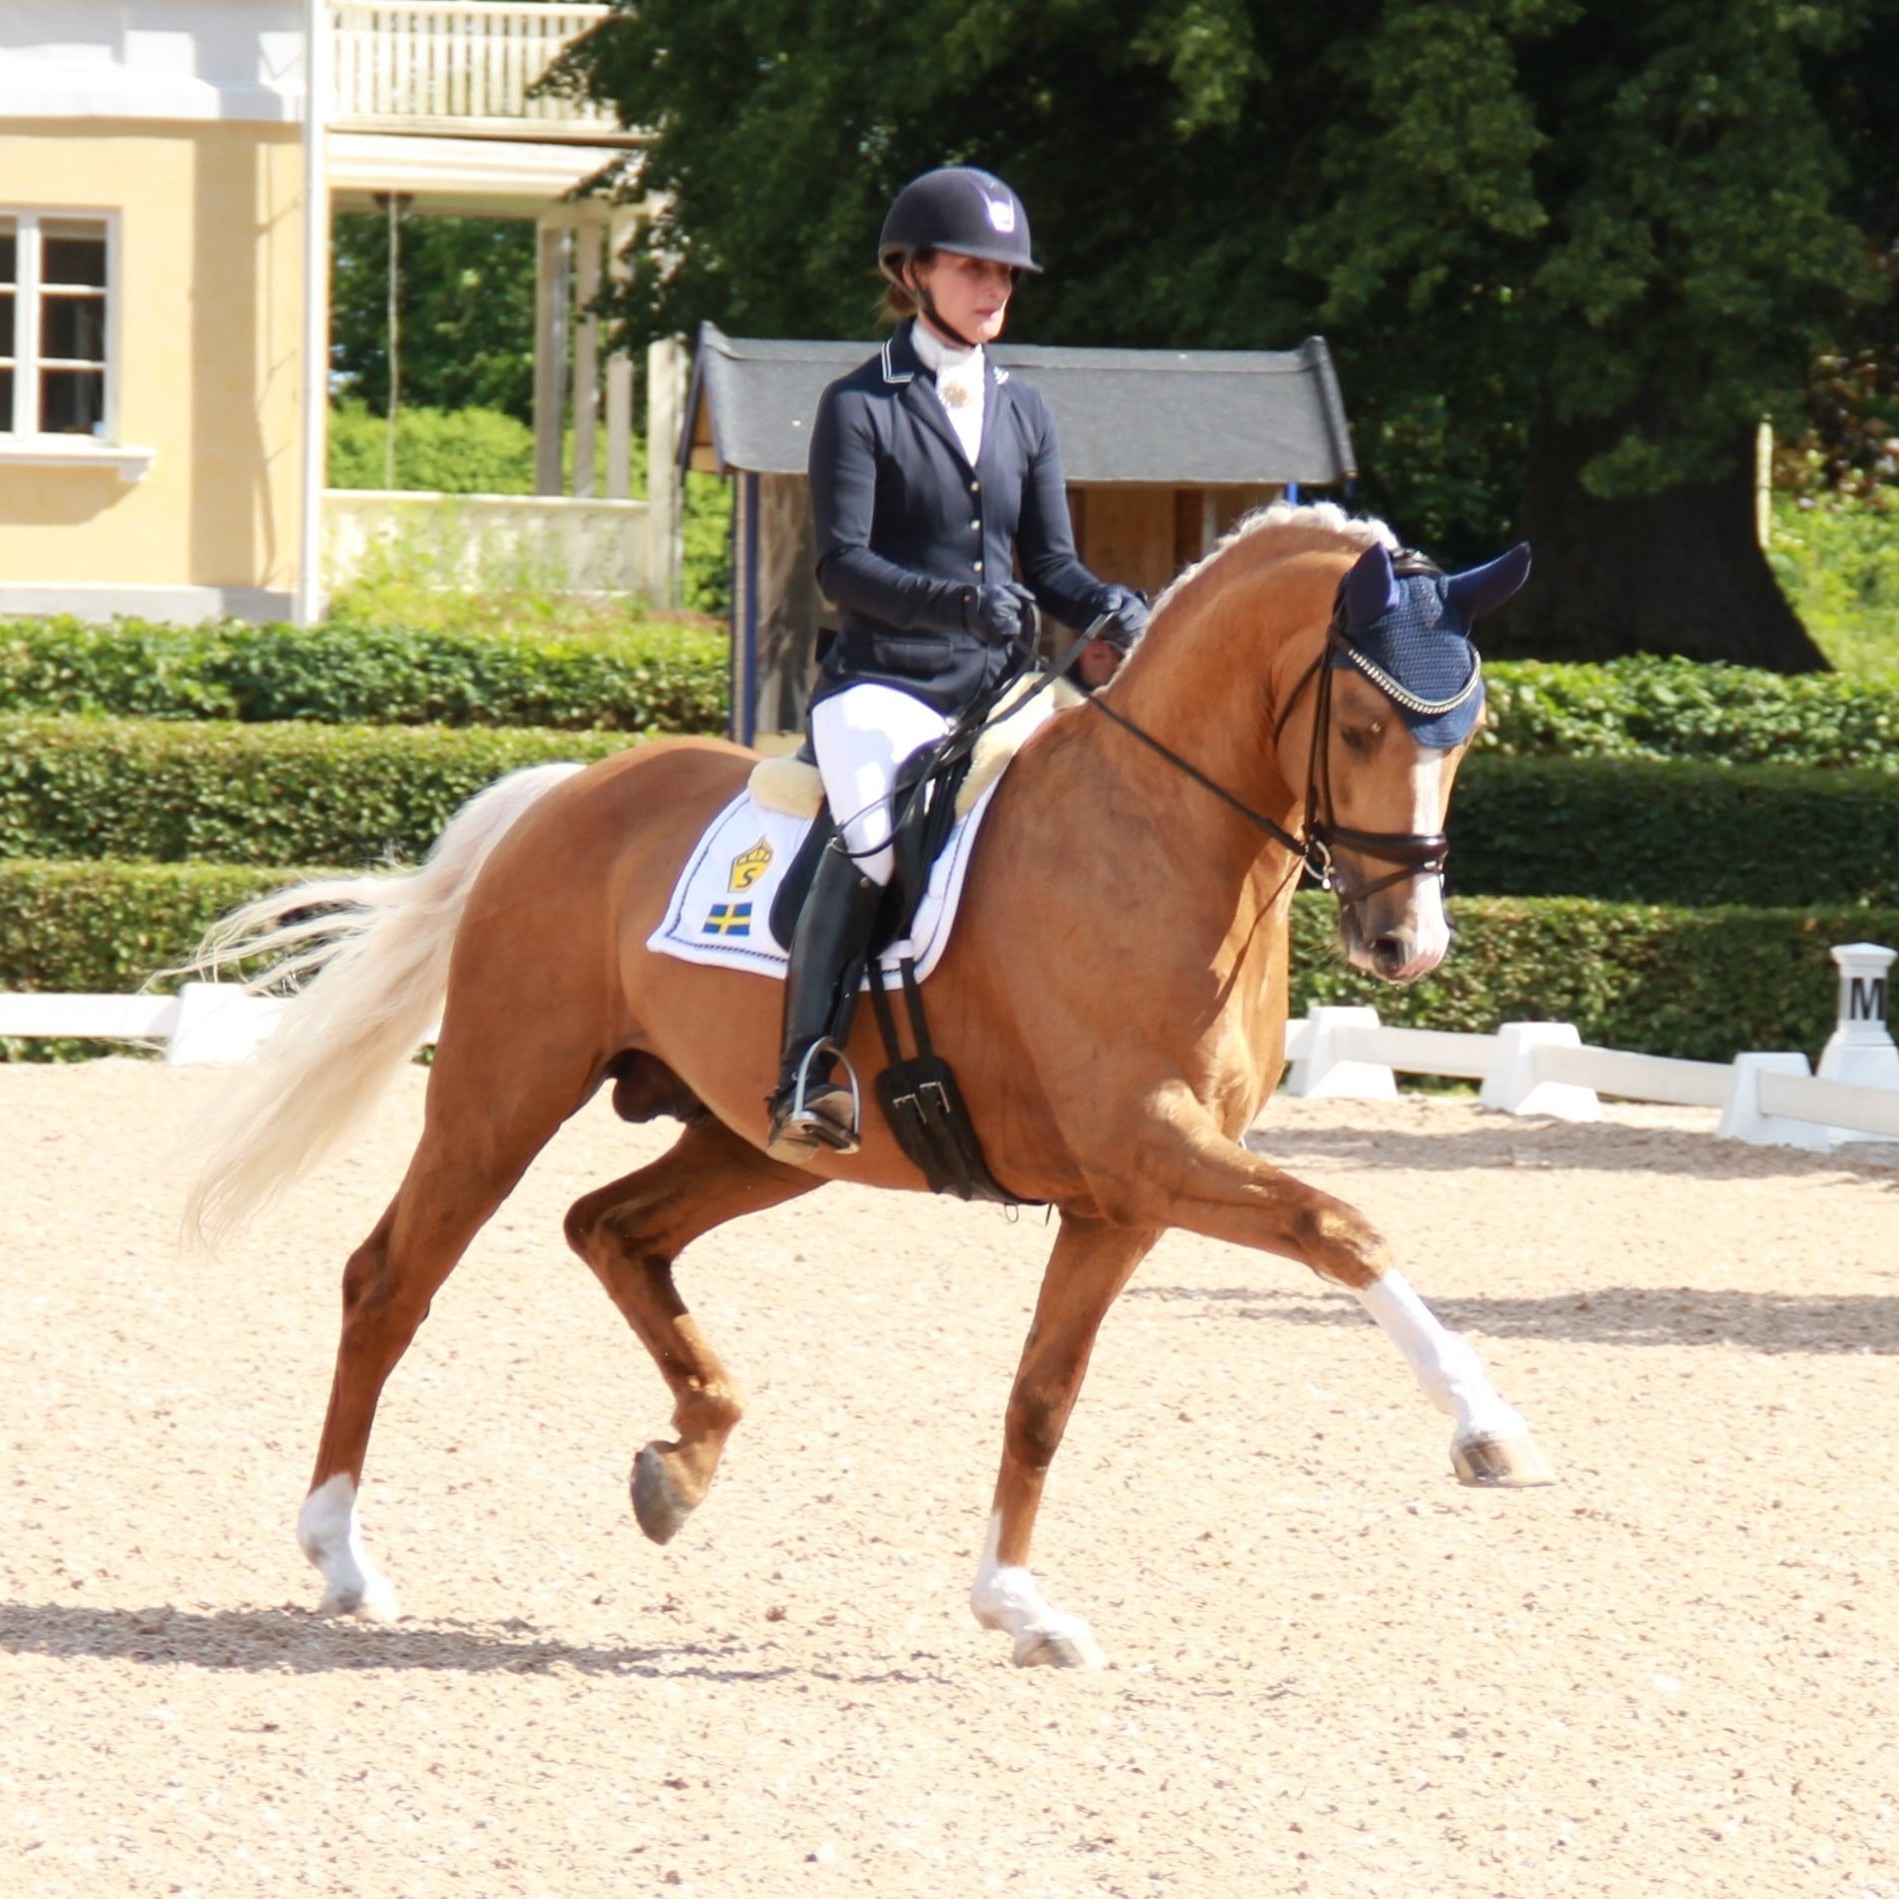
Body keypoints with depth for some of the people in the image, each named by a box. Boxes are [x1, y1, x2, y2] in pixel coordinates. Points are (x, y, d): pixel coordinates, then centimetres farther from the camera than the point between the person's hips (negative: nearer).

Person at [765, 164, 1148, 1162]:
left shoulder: (1022, 411, 17)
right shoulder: (859, 407, 0)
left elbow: (1050, 563, 14)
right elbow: (841, 565, -8)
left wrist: (1111, 608, -8)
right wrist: (957, 603, -24)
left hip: (1000, 691, 6)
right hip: (884, 684, -6)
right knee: (873, 836, -34)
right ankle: (808, 1071, -31)